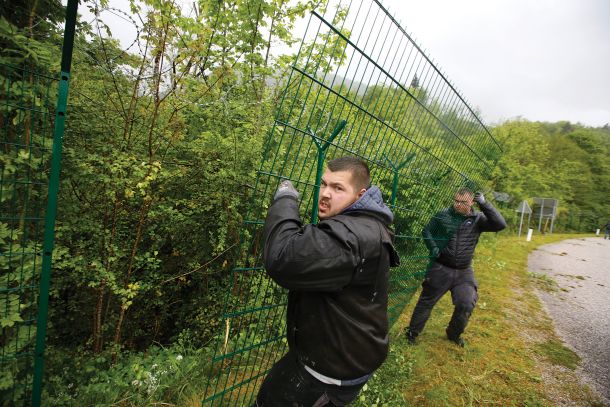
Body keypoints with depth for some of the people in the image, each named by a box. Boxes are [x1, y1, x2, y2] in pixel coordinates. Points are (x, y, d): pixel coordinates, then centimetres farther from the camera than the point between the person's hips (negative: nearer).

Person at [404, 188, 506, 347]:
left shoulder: (478, 219, -2)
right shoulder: (443, 215, -5)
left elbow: (500, 225, -17)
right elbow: (426, 231, 4)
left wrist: (485, 204, -25)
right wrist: (433, 248, -11)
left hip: (464, 273, 2)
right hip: (440, 269, -1)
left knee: (466, 305, 2)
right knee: (426, 301, 8)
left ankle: (454, 334, 29)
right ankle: (412, 331, 25)